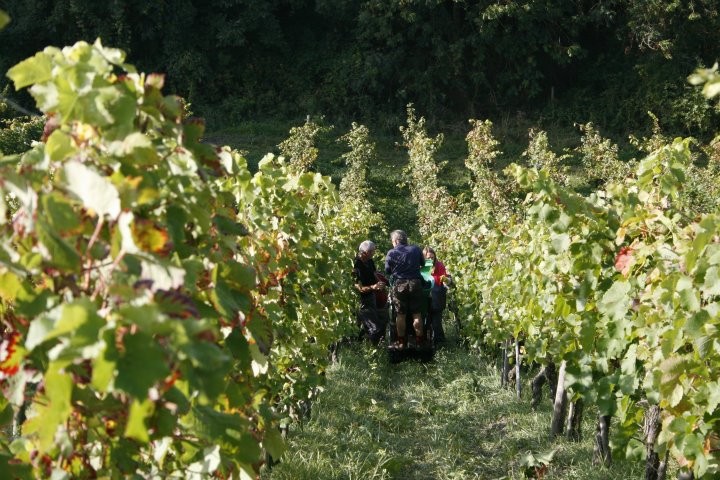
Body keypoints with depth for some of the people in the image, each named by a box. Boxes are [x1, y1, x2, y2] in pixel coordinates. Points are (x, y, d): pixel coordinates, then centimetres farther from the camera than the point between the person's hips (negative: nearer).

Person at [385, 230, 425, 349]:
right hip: (415, 283, 2)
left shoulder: (391, 253, -6)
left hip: (399, 284, -2)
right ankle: (420, 340, 11)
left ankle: (401, 342, 6)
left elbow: (387, 271, 2)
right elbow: (423, 264, 17)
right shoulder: (416, 249, 3)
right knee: (416, 313, 8)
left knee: (400, 314, 4)